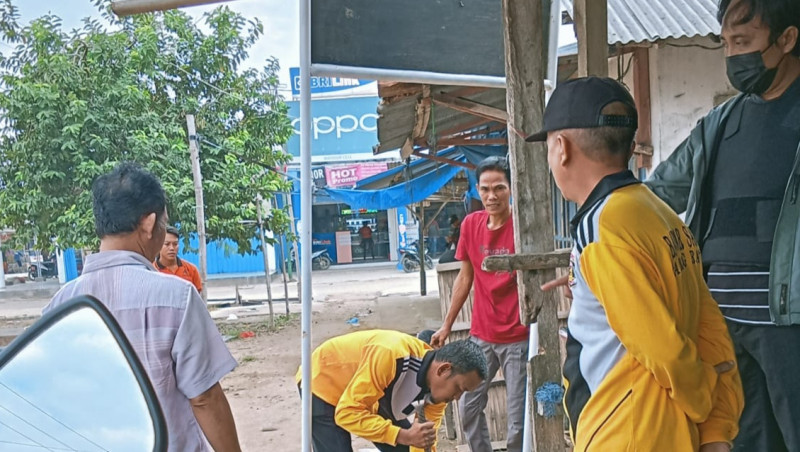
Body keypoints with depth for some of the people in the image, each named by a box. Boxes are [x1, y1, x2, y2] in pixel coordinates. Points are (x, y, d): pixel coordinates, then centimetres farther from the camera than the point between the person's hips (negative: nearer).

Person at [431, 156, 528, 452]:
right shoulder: (471, 224, 2)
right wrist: (447, 325, 14)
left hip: (517, 337, -5)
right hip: (481, 335, 5)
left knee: (517, 419, 1)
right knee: (469, 409, 12)